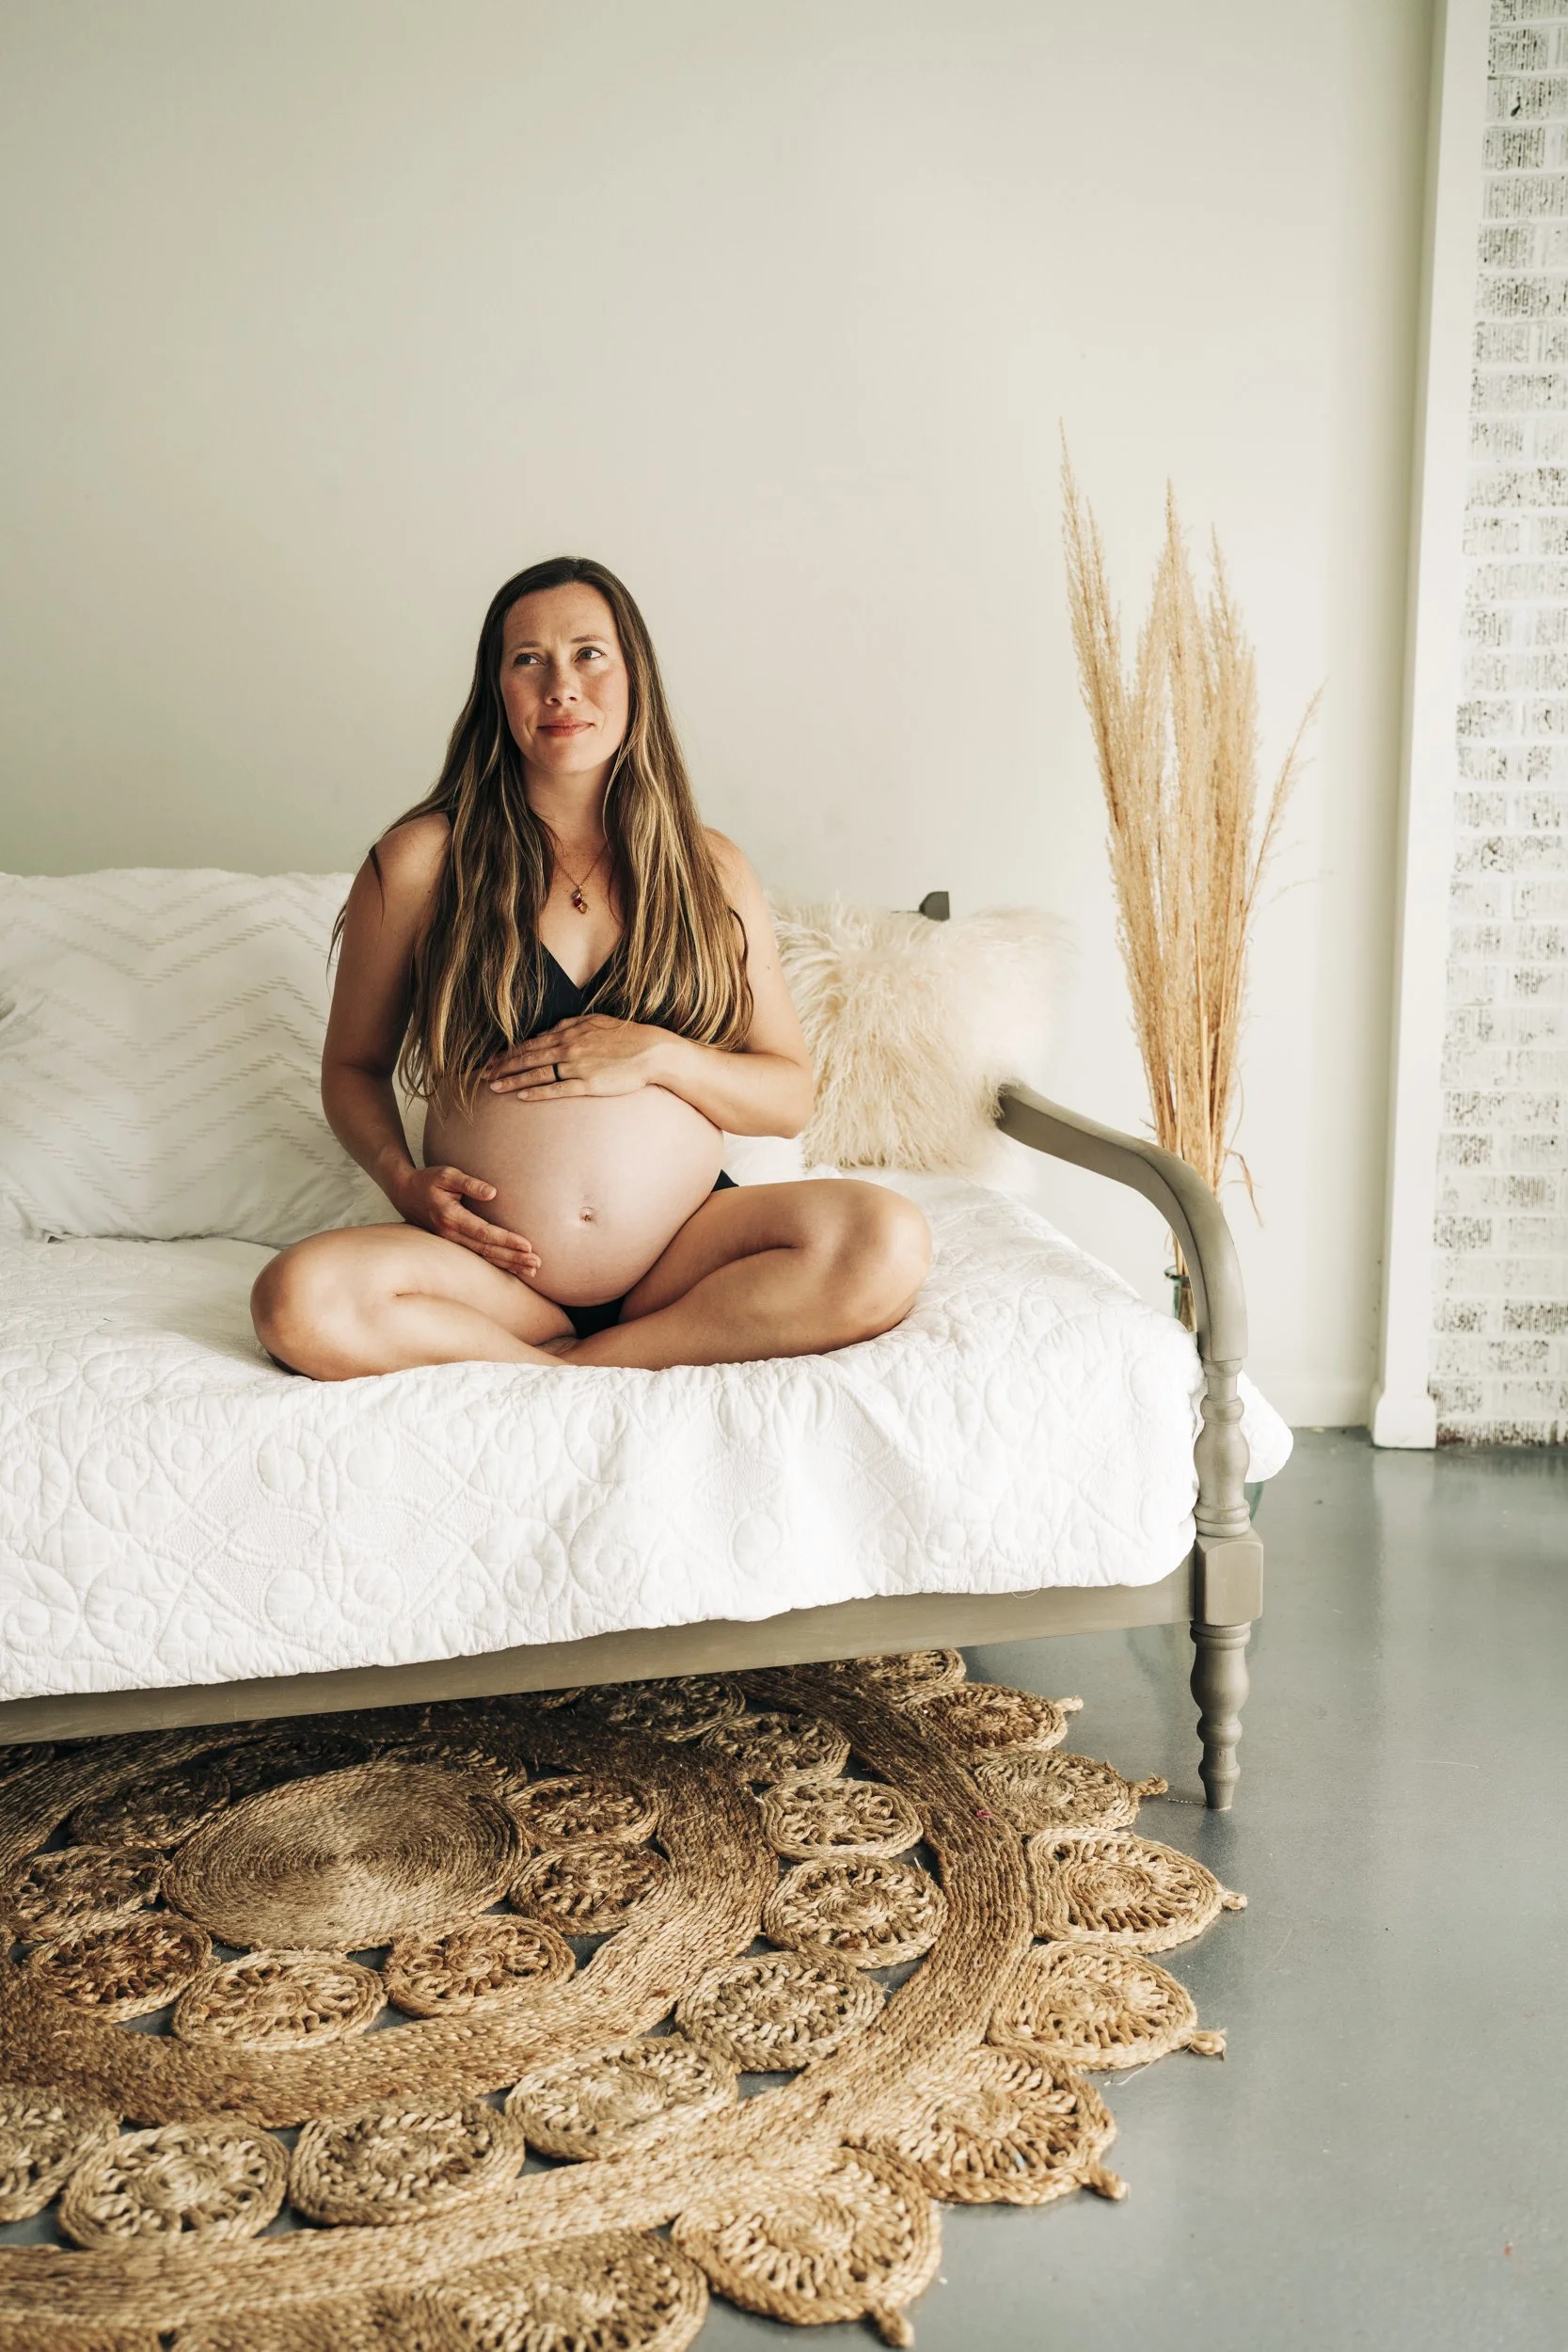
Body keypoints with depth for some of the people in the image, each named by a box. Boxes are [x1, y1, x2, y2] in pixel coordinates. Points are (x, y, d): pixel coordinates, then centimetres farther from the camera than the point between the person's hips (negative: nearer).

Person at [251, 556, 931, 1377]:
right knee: (299, 1302, -32)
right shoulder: (422, 861, 4)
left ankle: (580, 1364, -18)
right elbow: (353, 1066, 12)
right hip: (492, 1260, -1)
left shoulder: (710, 870, 9)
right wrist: (402, 1179, -8)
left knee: (887, 1242, -27)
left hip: (683, 1252, 2)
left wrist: (660, 1058, -9)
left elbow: (790, 1098, 9)